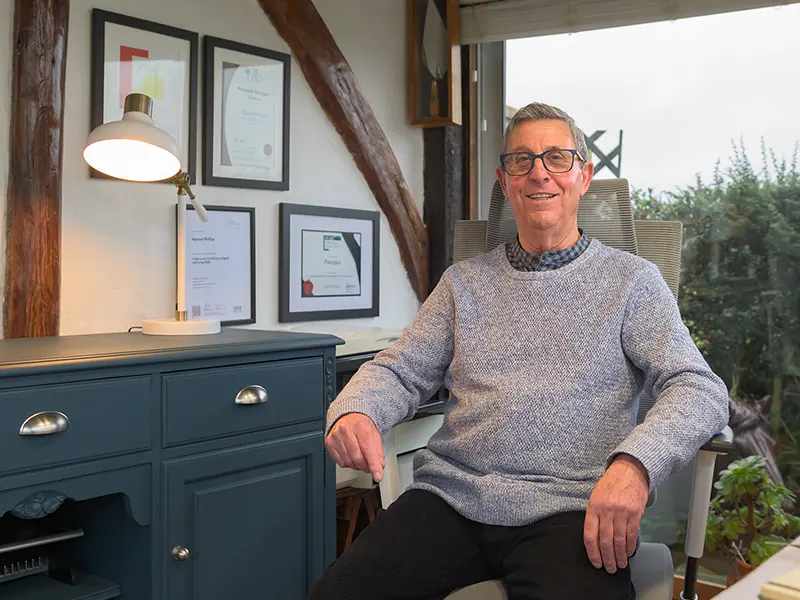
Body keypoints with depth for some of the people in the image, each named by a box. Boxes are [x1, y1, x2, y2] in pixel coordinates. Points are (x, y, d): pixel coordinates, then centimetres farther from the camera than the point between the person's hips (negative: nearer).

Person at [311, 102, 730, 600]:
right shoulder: (465, 282, 18)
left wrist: (634, 463, -23)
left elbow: (700, 390, -2)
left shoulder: (630, 280, 9)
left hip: (569, 509, -2)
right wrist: (353, 412, -9)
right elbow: (399, 370, 15)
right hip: (450, 498, 3)